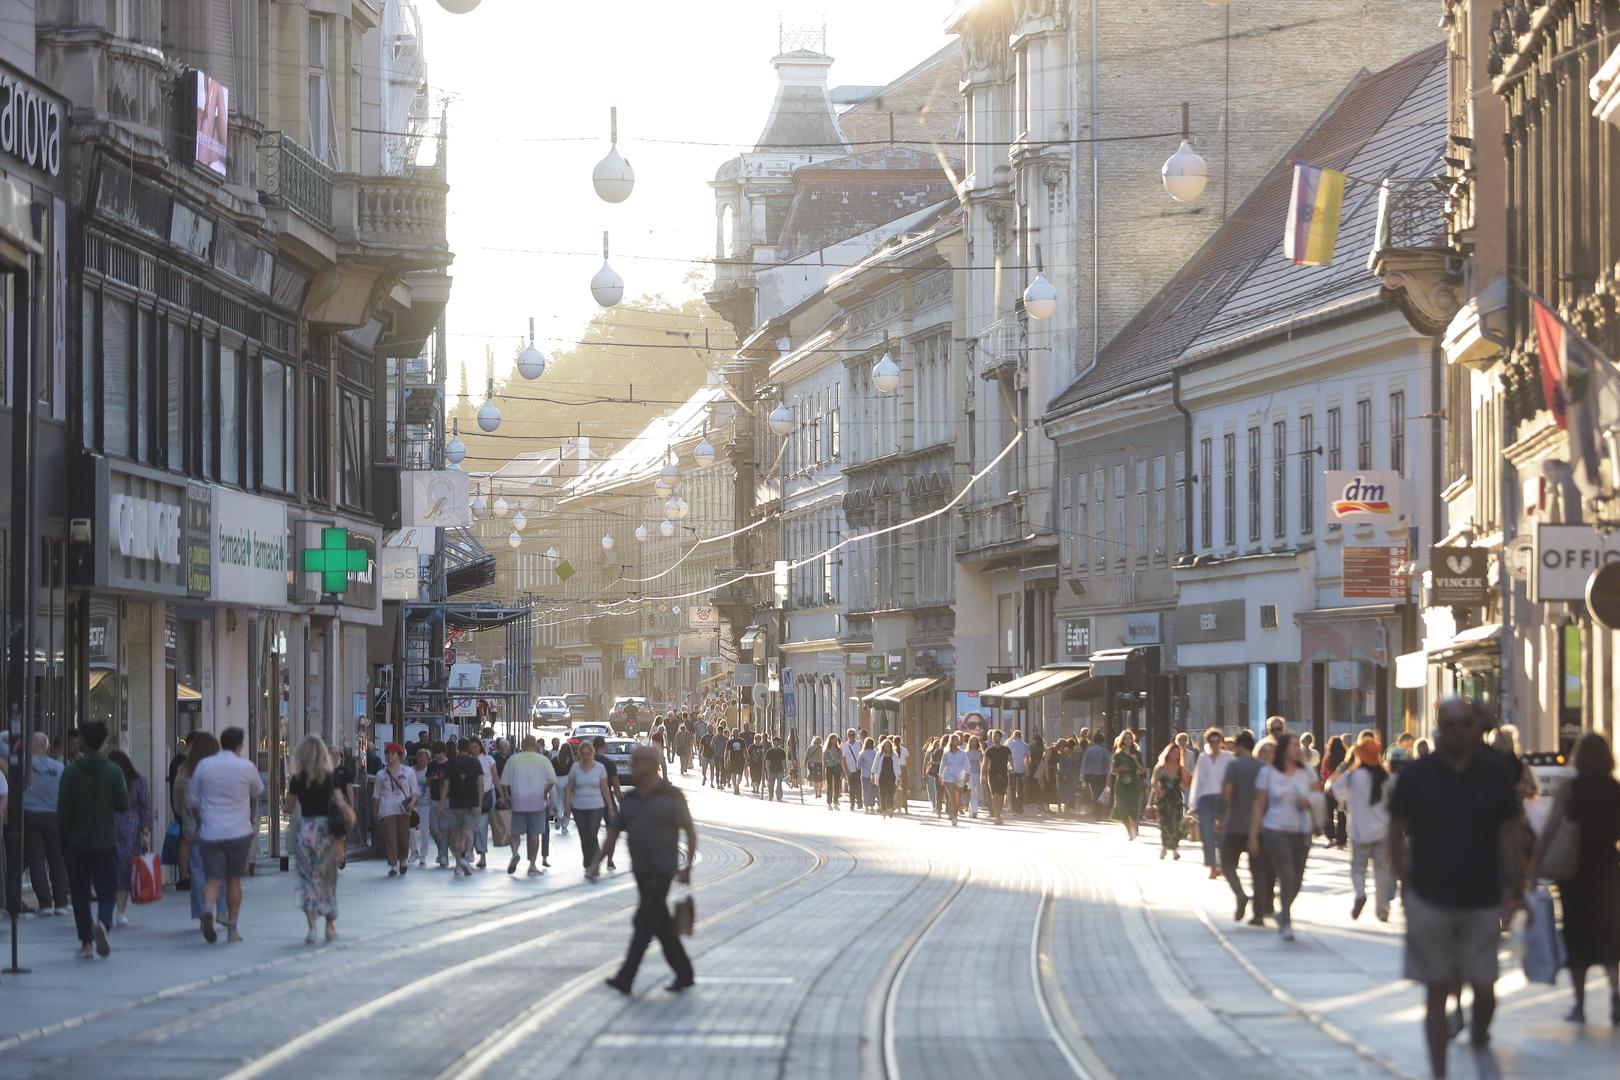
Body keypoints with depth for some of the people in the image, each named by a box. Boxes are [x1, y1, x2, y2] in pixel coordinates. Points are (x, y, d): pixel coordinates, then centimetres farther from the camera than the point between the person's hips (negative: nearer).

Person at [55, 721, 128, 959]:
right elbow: (123, 805, -2)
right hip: (106, 841, 0)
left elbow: (62, 810, -7)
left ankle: (86, 942, 7)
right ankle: (103, 922, -24)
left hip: (77, 842, 0)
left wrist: (64, 839, 4)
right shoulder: (114, 772, -4)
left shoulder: (71, 772, -7)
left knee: (80, 894, 9)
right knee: (107, 890, 5)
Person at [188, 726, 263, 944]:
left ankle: (208, 908, -29)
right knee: (234, 880, 11)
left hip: (210, 833, 1)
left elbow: (192, 798, 7)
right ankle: (232, 928, 13)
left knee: (213, 879, 1)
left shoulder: (204, 765, 0)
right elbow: (258, 791, 12)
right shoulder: (246, 767, -6)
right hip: (239, 831, -1)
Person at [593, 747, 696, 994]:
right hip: (641, 870, 7)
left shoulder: (671, 796, -8)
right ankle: (684, 975, 19)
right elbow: (614, 832, 15)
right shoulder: (630, 799, 11)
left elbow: (689, 830, -6)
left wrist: (688, 866, -11)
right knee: (662, 925, 10)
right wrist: (597, 862, 8)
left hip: (662, 870, -7)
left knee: (645, 922, -10)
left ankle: (626, 978, -13)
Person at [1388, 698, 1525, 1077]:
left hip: (1483, 901, 1)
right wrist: (1406, 881, -3)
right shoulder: (1416, 774, -4)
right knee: (1437, 990, 2)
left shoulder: (1497, 772, -2)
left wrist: (1514, 888, 2)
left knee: (1484, 987, 2)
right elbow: (1397, 830, 4)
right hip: (1430, 901, -1)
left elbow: (1508, 833, 3)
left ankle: (1479, 1040, 33)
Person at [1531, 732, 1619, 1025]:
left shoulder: (1570, 790, -9)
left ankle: (1579, 1004, 10)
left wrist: (1535, 867, -15)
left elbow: (1549, 830, -16)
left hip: (1575, 869, -2)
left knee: (1577, 936, 9)